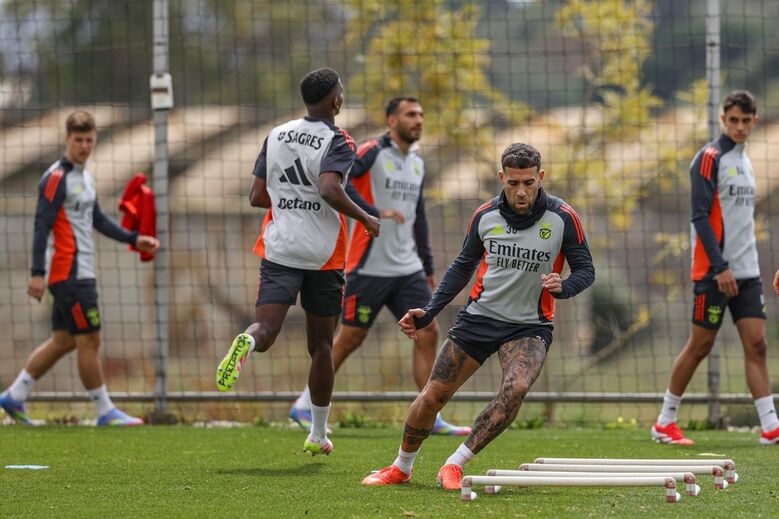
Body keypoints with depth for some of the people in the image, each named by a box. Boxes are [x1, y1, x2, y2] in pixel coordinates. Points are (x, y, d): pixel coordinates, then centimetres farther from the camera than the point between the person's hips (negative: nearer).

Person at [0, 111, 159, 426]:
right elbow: (42, 225, -17)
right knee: (89, 341, -5)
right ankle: (105, 412, 1)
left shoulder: (85, 176, 16)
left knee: (63, 341, 11)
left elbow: (97, 219, 27)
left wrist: (134, 239, 22)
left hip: (79, 273, 10)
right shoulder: (56, 178, -12)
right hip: (69, 273, -10)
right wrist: (37, 273, -22)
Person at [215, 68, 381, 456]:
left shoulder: (276, 136, 9)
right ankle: (318, 435, 20)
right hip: (324, 255, -2)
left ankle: (246, 343, -47)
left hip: (279, 250, 3)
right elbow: (330, 190, -24)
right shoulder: (337, 142, -7)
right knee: (321, 345, 11)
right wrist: (364, 219, -10)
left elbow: (257, 197, 10)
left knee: (266, 329, -8)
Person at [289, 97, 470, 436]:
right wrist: (375, 212, -30)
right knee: (351, 338, 0)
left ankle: (430, 418, 1)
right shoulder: (373, 152, -10)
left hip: (408, 269, 7)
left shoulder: (417, 163, 14)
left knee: (428, 333, -3)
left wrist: (428, 268, 21)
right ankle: (305, 406, 14)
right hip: (369, 266, -7)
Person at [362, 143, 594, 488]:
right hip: (479, 317, 2)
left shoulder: (563, 218, -11)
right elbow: (463, 266, 12)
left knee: (516, 388, -31)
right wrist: (428, 312, 5)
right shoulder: (485, 216, -3)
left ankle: (455, 465, -18)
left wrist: (562, 286, -25)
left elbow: (586, 269, -2)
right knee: (432, 396, -1)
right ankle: (401, 467, 24)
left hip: (529, 326, -2)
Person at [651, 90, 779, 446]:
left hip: (746, 271, 7)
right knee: (700, 345, -1)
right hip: (714, 270, -7)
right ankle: (665, 423, 11)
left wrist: (746, 264, 17)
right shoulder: (710, 158, -8)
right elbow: (700, 215, -15)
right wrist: (720, 266, -20)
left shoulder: (743, 160, 16)